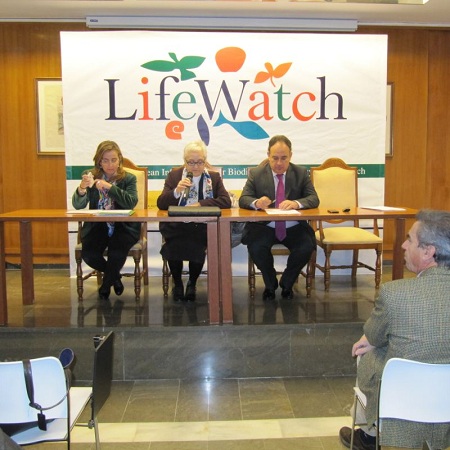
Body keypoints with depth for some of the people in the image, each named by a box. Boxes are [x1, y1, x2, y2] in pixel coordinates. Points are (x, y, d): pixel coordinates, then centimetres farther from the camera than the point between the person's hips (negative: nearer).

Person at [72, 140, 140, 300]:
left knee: (117, 253, -29)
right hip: (97, 226, 2)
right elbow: (77, 205, -5)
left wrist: (109, 187, -24)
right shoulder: (91, 176, 4)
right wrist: (82, 188, -26)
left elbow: (131, 202, -16)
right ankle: (114, 277, 10)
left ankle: (106, 284, 5)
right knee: (88, 254, -24)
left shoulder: (129, 178, 2)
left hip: (122, 227, -1)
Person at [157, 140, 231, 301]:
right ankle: (177, 283, 1)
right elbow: (160, 204, 1)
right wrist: (176, 191, -18)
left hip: (202, 226, 0)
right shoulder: (174, 175, 9)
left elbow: (226, 201, -4)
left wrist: (200, 204, -15)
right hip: (176, 226, 0)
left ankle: (192, 284, 0)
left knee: (197, 246, -30)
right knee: (173, 245, -30)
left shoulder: (214, 177, 10)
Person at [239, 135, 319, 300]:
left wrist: (296, 203, -27)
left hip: (294, 228, 1)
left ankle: (286, 283, 5)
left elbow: (314, 199, -4)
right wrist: (256, 202, -29)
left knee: (306, 248, -27)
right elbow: (243, 199, -4)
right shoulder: (256, 173, 1)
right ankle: (270, 284, 2)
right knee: (256, 247, -31)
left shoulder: (301, 173, 4)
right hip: (265, 227, -1)